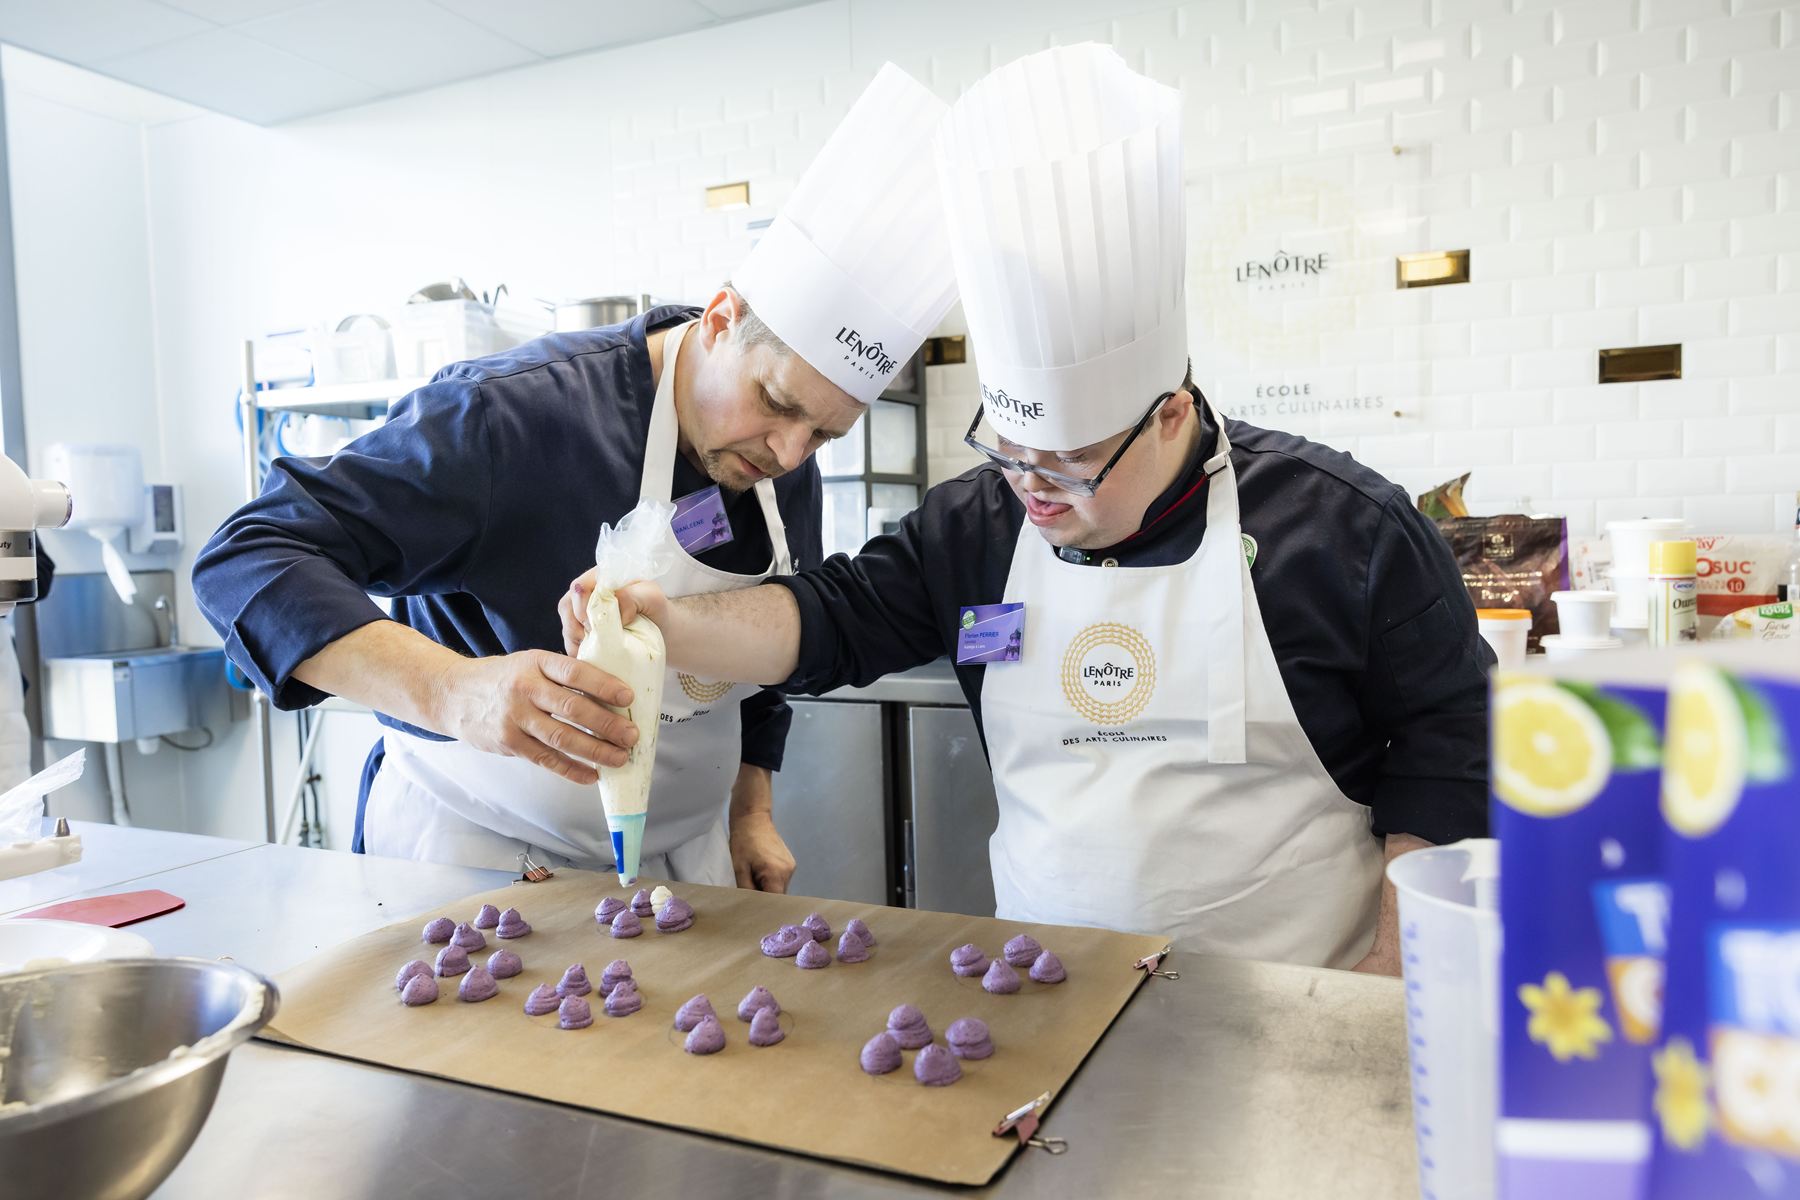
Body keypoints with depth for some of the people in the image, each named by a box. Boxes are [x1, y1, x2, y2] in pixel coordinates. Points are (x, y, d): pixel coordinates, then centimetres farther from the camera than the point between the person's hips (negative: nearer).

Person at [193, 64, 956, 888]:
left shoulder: (786, 468, -5)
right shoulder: (513, 415, -26)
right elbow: (248, 558, -28)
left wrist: (749, 812, 8)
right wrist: (452, 689, -43)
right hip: (479, 846, -5)